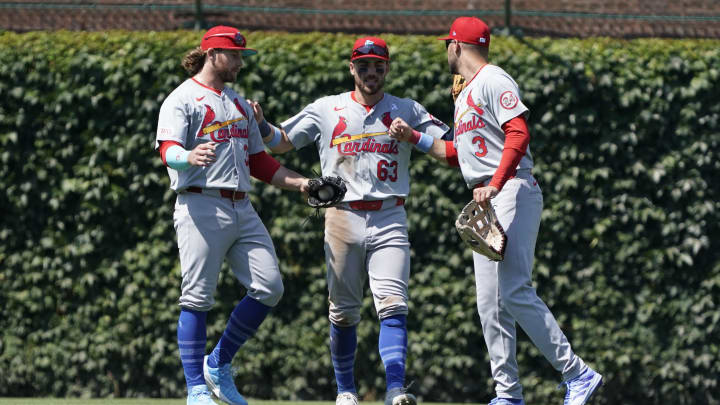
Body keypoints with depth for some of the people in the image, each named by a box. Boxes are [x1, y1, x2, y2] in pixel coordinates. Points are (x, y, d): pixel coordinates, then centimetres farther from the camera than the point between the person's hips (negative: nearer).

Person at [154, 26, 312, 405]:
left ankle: (219, 365, 12)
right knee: (198, 299, -7)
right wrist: (190, 156, -39)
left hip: (242, 209, 7)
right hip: (201, 206, -7)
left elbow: (258, 160, 28)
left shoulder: (240, 103, 23)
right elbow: (168, 150, -16)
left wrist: (302, 184, 18)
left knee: (269, 288, -2)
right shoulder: (183, 99, -1)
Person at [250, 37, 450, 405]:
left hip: (389, 220, -1)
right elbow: (281, 142, 13)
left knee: (393, 306, -14)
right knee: (343, 312, 3)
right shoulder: (327, 110, 10)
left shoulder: (407, 112, 10)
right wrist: (261, 125, -8)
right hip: (343, 219, 1)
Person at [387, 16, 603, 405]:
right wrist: (412, 138, 23)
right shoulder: (464, 95, 24)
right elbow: (457, 153, 30)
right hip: (484, 203, 10)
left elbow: (518, 134, -19)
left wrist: (495, 185, -28)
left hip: (511, 193, -10)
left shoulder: (493, 80, -6)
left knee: (515, 293, -18)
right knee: (490, 302, 5)